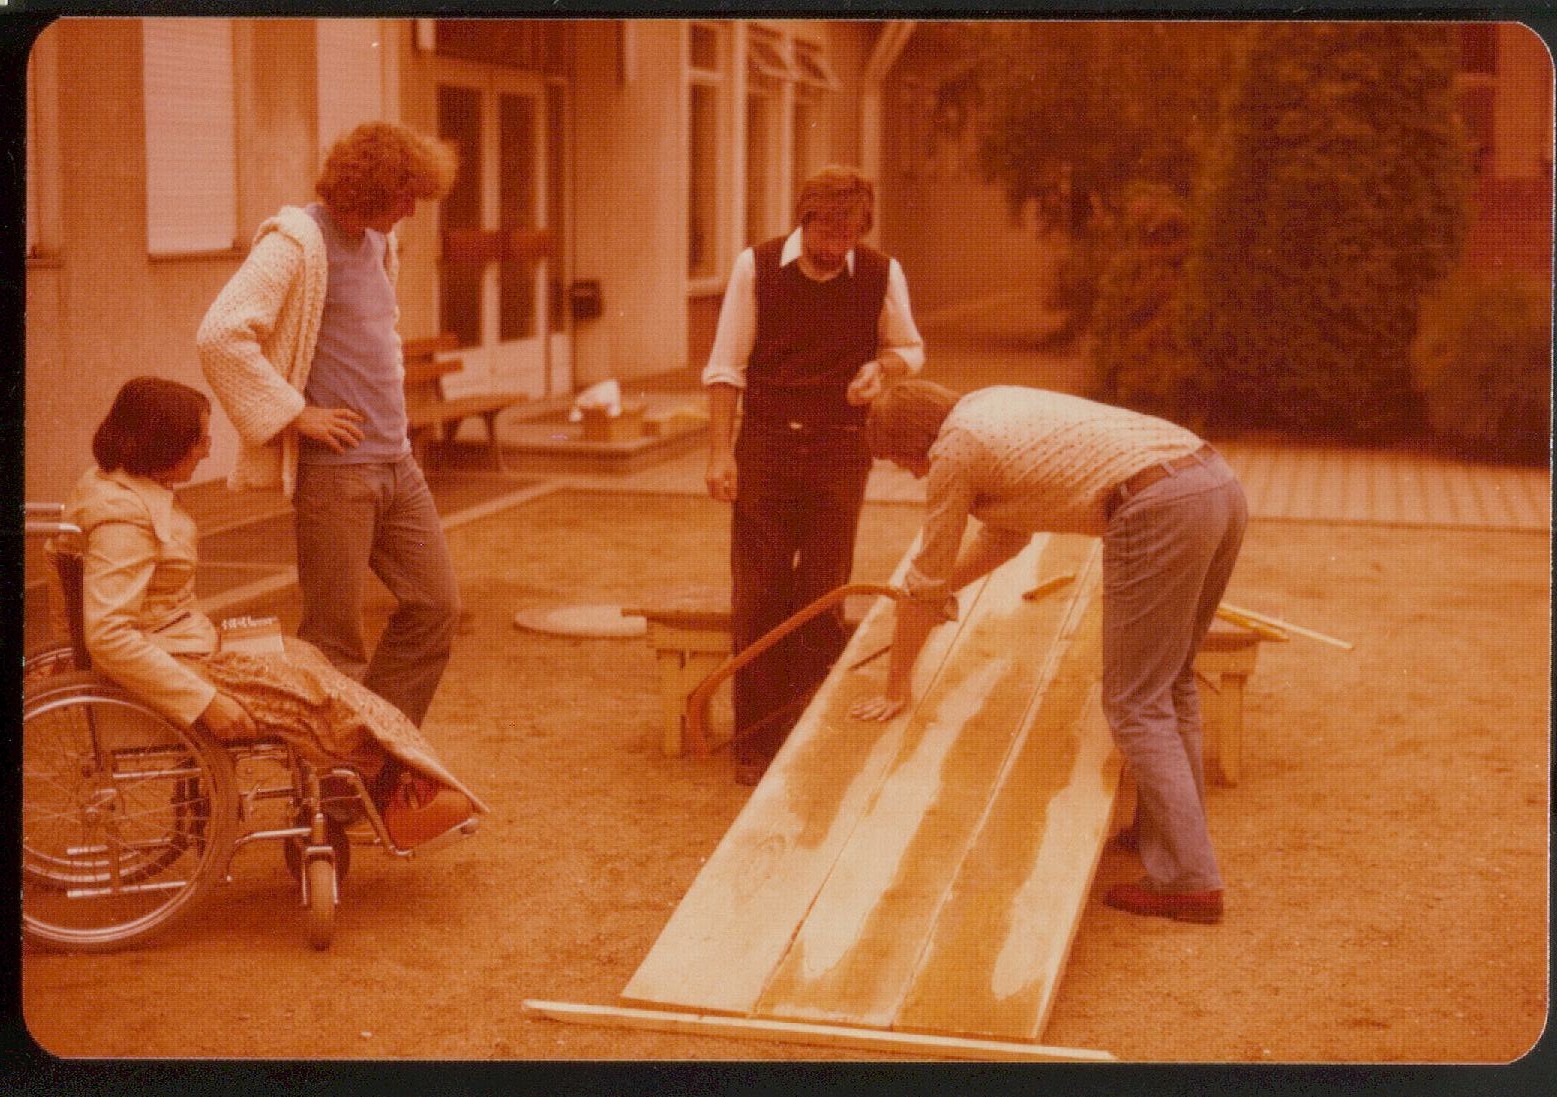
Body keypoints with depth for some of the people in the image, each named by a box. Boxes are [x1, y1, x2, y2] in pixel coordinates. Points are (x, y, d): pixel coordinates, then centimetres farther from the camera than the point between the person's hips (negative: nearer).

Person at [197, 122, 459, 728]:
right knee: (335, 638, -2)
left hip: (396, 463, 9)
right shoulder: (295, 242, -12)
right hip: (334, 468, -8)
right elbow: (219, 335, -23)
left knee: (436, 608, 9)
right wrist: (296, 413, -18)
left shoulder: (376, 241, 15)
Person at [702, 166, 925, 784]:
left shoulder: (881, 275, 0)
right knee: (758, 595, 0)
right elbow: (726, 365, -1)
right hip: (764, 443, -1)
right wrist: (721, 453, -7)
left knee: (823, 596, 6)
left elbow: (909, 349, 14)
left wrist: (882, 367, -10)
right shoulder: (756, 267, -3)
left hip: (839, 450, 1)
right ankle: (757, 744, 9)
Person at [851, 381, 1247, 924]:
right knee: (1170, 679, 23)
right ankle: (1175, 830, 31)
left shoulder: (953, 449, 3)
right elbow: (1006, 532, 40)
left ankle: (1188, 880, -3)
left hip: (1160, 508, -9)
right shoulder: (996, 404, 27)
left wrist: (895, 687, 20)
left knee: (1136, 705, -1)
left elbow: (926, 578, 10)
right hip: (1220, 482, 9)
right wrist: (935, 594, 48)